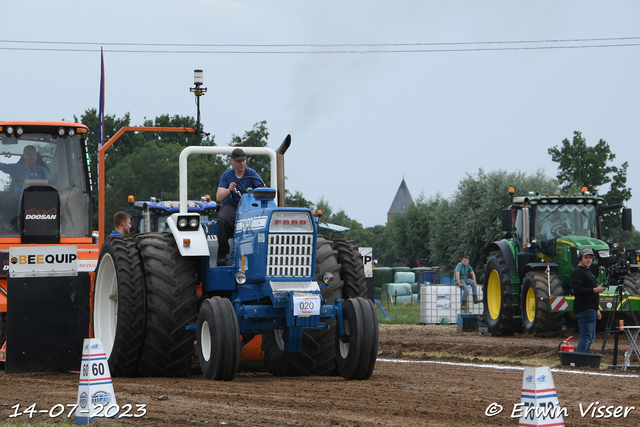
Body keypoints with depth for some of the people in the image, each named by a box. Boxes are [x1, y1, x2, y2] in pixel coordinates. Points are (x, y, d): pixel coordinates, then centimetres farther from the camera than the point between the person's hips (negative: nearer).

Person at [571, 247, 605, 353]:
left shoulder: (588, 272, 24)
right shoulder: (578, 272, -9)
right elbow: (577, 290, -22)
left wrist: (597, 309, 26)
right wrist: (594, 290, -22)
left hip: (591, 310, 11)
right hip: (584, 310, -11)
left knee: (591, 337, 12)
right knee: (586, 336, -14)